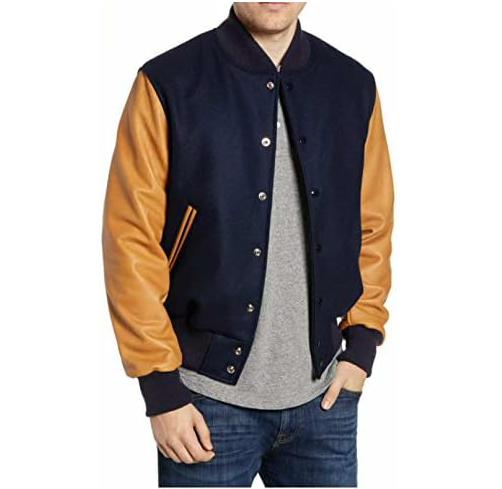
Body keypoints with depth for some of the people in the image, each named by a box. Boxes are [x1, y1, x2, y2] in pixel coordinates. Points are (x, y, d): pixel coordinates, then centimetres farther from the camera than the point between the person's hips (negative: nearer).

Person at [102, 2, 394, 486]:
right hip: (211, 398, -3)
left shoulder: (354, 86, 4)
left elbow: (373, 227, 10)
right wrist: (162, 391, -9)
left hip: (324, 396, 4)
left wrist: (361, 347, 3)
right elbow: (131, 242, -9)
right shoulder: (168, 85, -8)